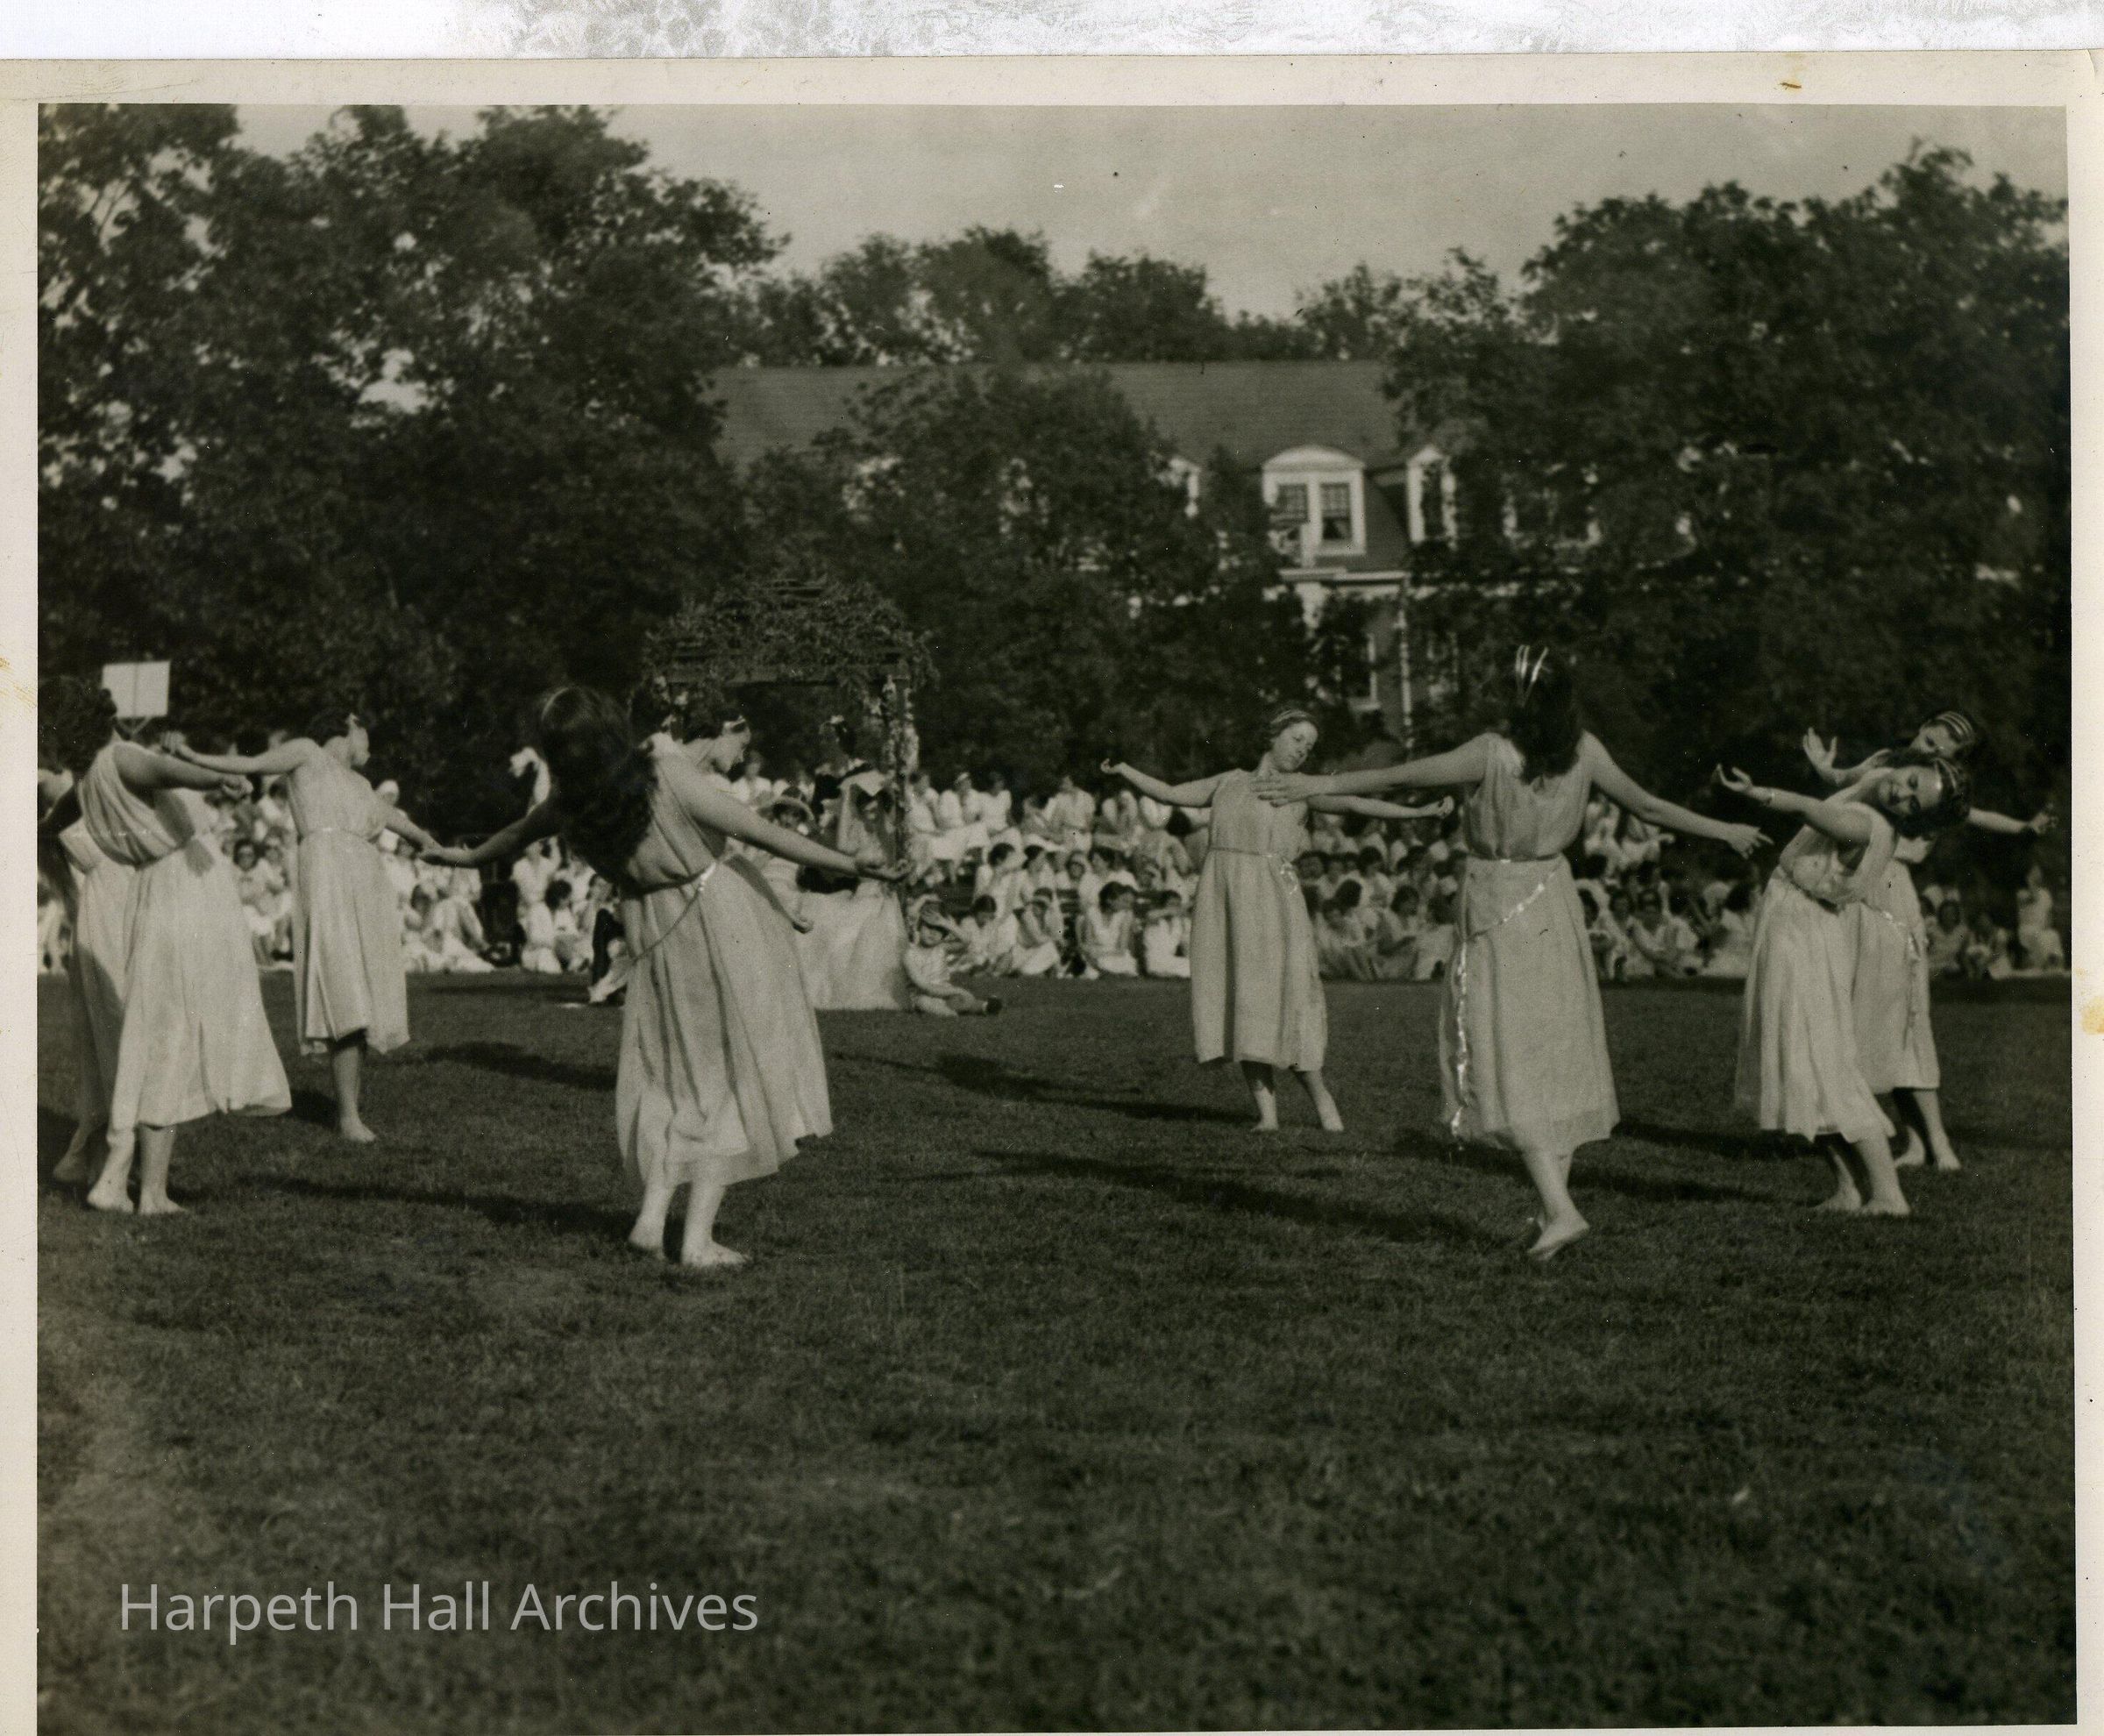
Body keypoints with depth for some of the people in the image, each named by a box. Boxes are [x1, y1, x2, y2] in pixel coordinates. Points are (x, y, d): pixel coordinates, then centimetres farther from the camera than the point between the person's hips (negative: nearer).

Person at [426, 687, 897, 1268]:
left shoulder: (569, 806, -7)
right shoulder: (667, 773, -20)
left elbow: (519, 832, 15)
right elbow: (759, 830, -19)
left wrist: (470, 856, 36)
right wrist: (846, 862, -15)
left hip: (653, 937, 4)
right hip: (720, 919, -4)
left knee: (670, 1074, 20)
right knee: (730, 1071, 4)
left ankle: (652, 1213, 9)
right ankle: (698, 1237, 1)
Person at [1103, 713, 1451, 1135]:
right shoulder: (1230, 783, 20)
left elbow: (1354, 803, -3)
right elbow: (1170, 793, 24)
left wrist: (1417, 812, -14)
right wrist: (1123, 770, 13)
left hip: (1270, 898, -3)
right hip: (1221, 895, 3)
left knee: (1280, 995, -9)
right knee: (1239, 1003, -3)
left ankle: (1319, 1094, 8)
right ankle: (1266, 1111, -2)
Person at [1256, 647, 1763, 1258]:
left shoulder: (1493, 753, -18)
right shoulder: (1584, 751, -4)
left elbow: (1401, 777, -12)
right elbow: (1647, 805, 7)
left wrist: (1321, 784, -2)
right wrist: (1724, 830, 22)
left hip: (1498, 914, -5)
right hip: (1554, 908, 5)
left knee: (1510, 1060, -3)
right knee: (1556, 1053, 14)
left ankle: (1559, 1209, -13)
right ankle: (1554, 1200, 20)